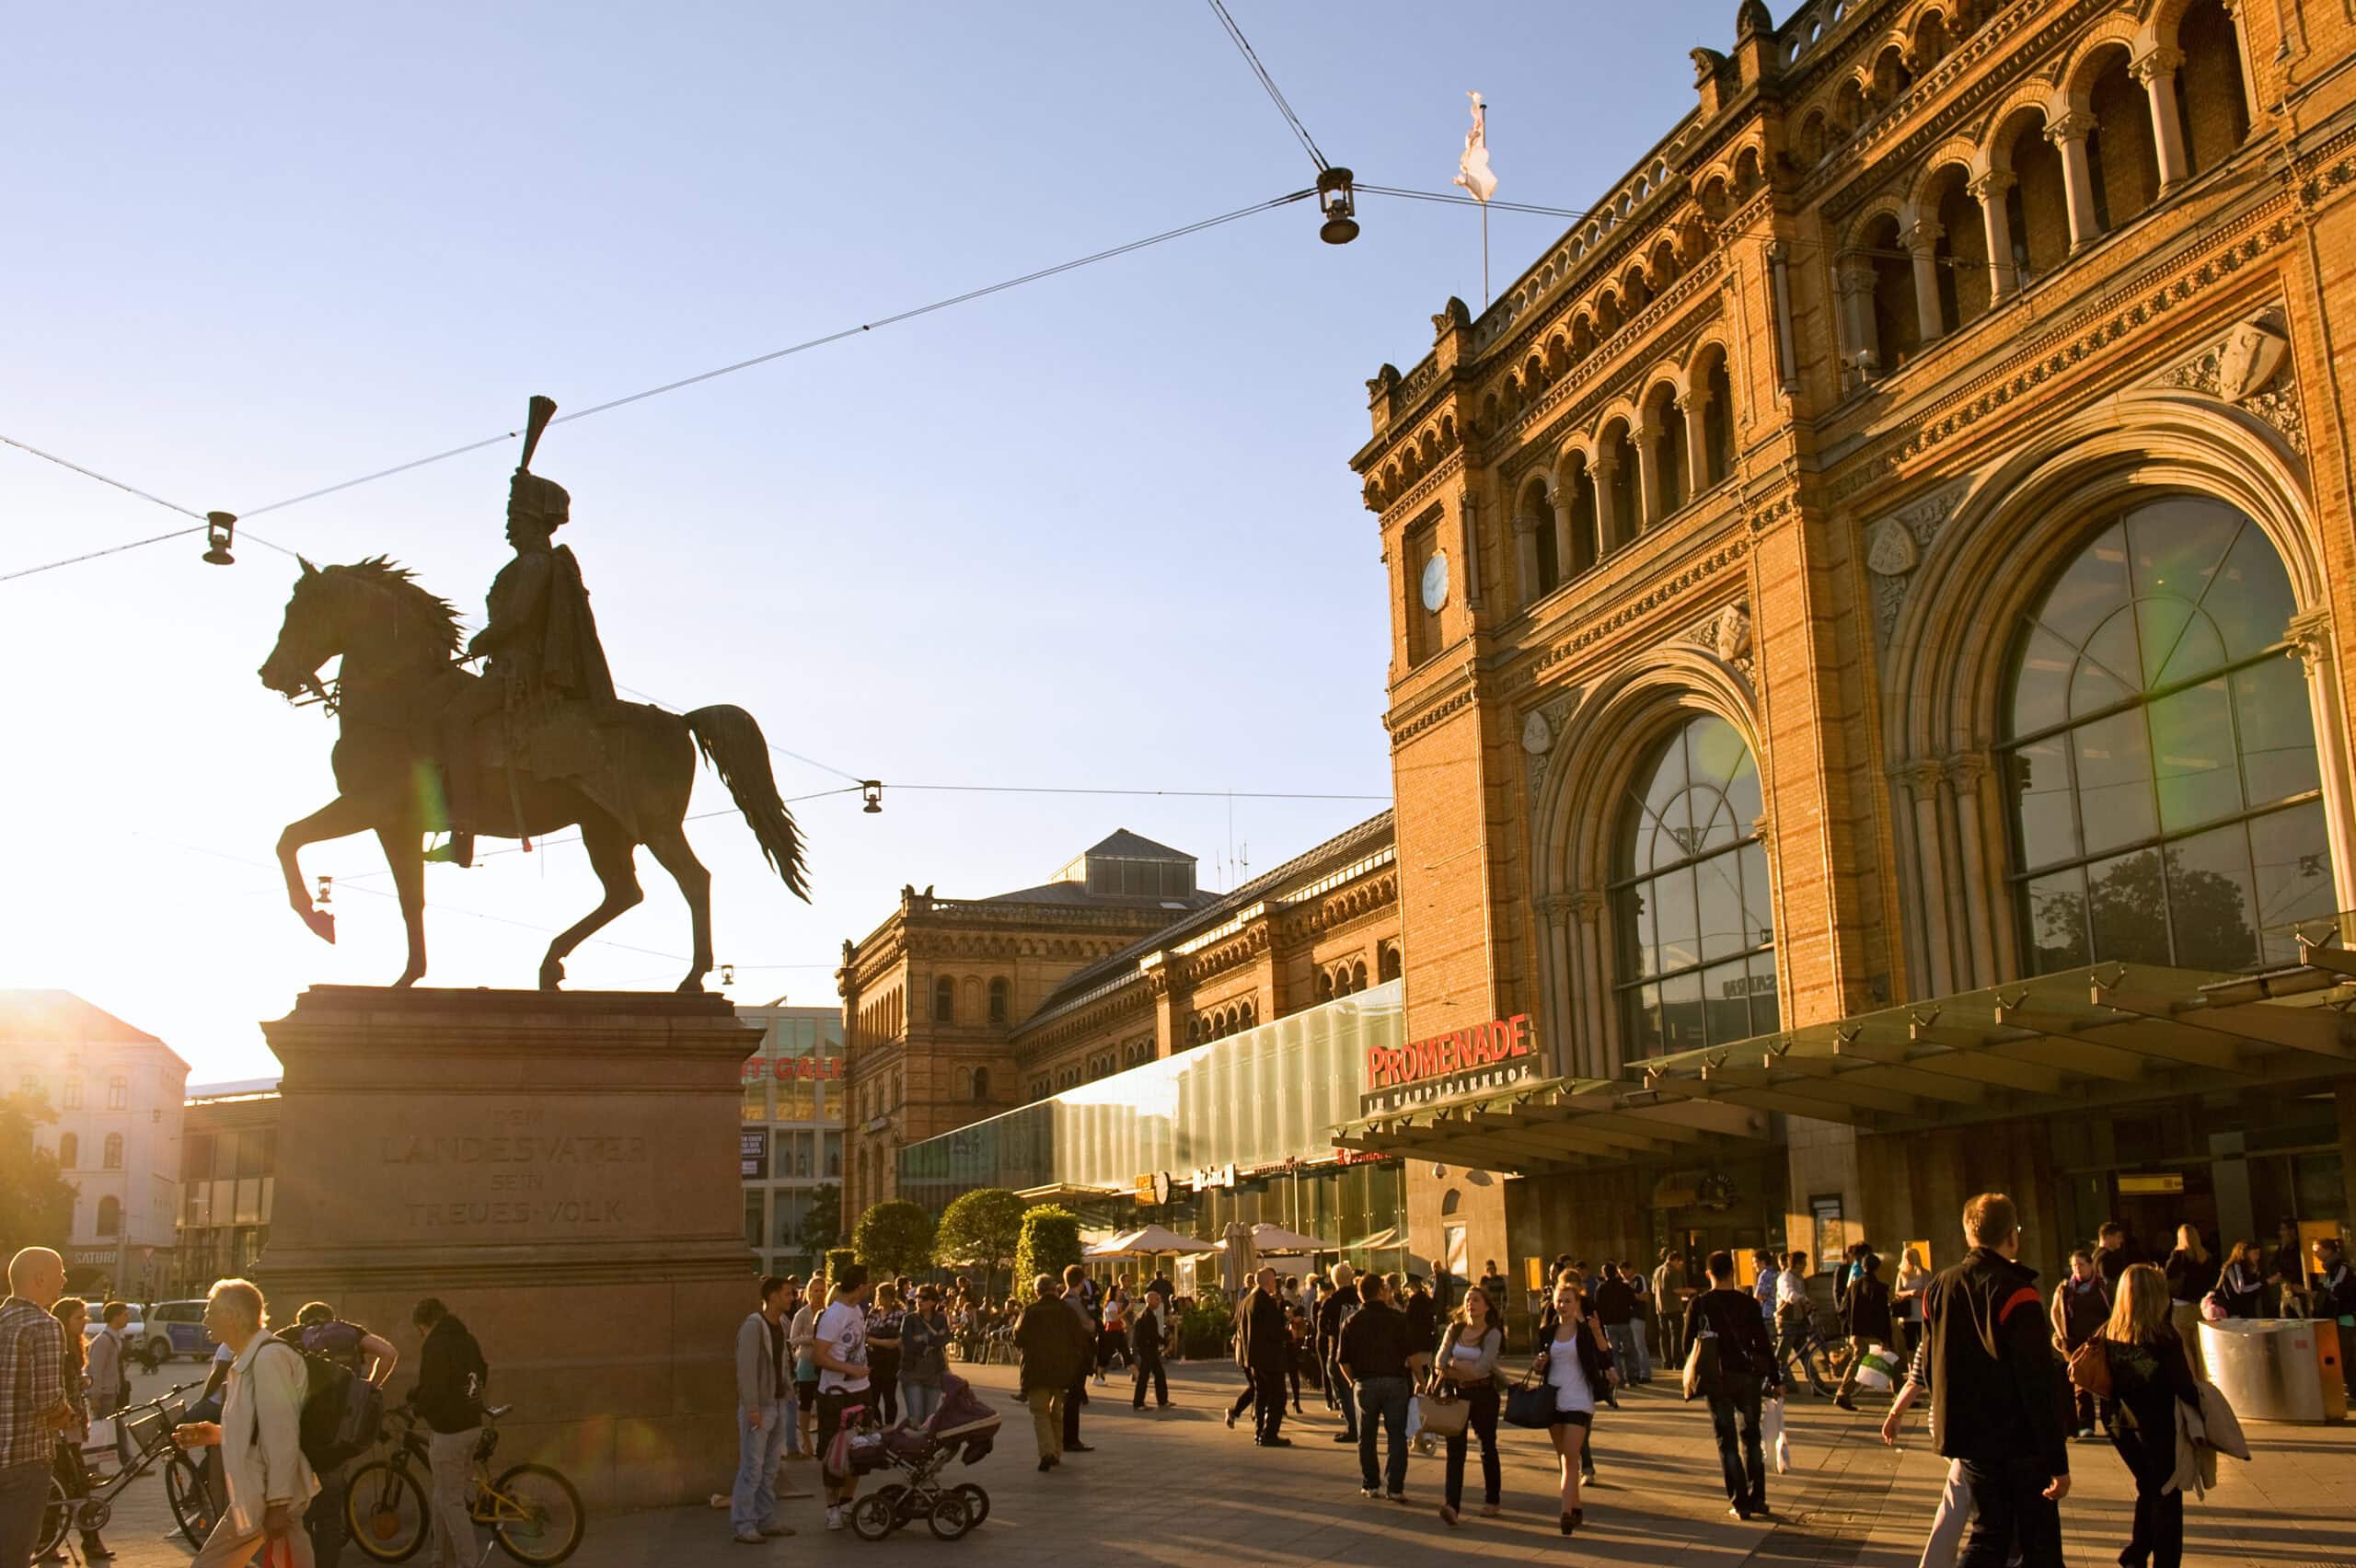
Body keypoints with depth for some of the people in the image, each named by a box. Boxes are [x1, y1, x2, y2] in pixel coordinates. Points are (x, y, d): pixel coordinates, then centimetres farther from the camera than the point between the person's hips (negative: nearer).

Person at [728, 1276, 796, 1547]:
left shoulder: (782, 1323, 9)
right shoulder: (753, 1325, -18)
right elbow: (746, 1368, -22)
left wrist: (789, 1384, 8)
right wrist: (752, 1408, -23)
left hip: (778, 1403, 9)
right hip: (759, 1407, -9)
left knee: (770, 1467, 15)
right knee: (752, 1468, -6)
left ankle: (766, 1519, 22)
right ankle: (743, 1526, 0)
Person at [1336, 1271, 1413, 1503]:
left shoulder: (1352, 1321, 0)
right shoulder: (1398, 1318, -4)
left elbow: (1343, 1360, -1)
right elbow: (1411, 1353, -6)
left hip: (1365, 1382, 1)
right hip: (1395, 1380, -1)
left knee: (1366, 1437, 14)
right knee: (1397, 1436, 5)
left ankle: (1371, 1485, 18)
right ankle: (1395, 1487, 1)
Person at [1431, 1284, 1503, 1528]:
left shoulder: (1493, 1334, -6)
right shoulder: (1454, 1329, 6)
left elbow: (1481, 1368, -17)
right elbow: (1440, 1361, -2)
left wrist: (1452, 1368, -11)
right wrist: (1465, 1369, -17)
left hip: (1483, 1394, -2)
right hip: (1457, 1393, 2)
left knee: (1488, 1447, 10)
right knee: (1455, 1448, -8)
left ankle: (1492, 1500, 26)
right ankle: (1452, 1505, -17)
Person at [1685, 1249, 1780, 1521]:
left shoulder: (1699, 1304, -4)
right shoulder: (1748, 1302, -5)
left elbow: (1688, 1344, -1)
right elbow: (1763, 1343, -5)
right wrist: (1775, 1379, 3)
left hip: (1715, 1379, -1)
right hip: (1747, 1375, 1)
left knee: (1727, 1441, 6)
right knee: (1751, 1437, 16)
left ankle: (1739, 1502, 4)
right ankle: (1757, 1498, 16)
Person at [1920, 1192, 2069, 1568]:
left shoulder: (1939, 1288, 4)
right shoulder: (2014, 1293, -16)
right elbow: (2040, 1384, -18)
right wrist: (2058, 1460, -16)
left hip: (1969, 1438, 6)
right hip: (2020, 1441, -6)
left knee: (1988, 1537, 15)